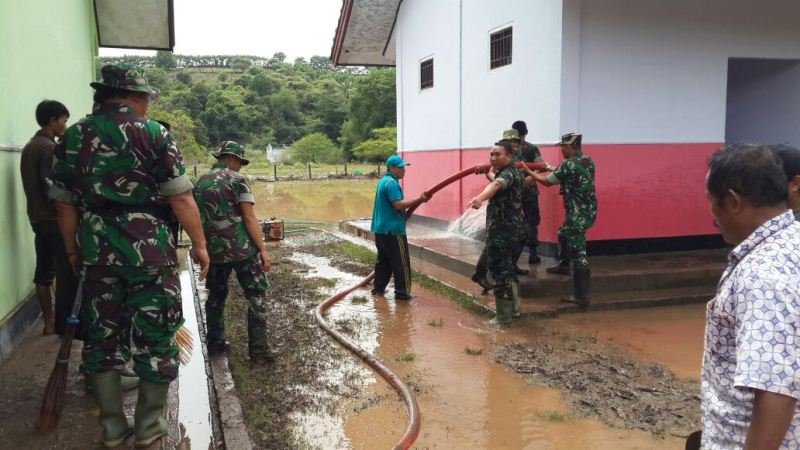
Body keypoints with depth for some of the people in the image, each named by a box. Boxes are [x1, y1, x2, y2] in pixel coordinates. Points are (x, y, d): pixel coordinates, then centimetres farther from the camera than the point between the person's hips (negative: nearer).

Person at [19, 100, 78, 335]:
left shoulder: (29, 146, 15)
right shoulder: (49, 147, -14)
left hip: (37, 217, 10)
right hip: (54, 218, -9)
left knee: (44, 271, 11)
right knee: (67, 273, -4)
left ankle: (49, 322, 17)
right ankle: (63, 324, 0)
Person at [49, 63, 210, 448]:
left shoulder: (73, 136, 6)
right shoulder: (153, 134, -7)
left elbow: (64, 203, 10)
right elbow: (181, 198, -10)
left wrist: (72, 249, 20)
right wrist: (199, 244, -2)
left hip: (96, 252, 4)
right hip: (149, 251, -4)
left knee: (102, 335, 14)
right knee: (154, 337, 7)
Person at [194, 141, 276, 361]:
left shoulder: (200, 183, 10)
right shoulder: (237, 180, -7)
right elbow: (249, 218, -14)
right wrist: (262, 249, -12)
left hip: (213, 250, 6)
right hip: (242, 249, -5)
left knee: (216, 296, 20)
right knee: (256, 296, 3)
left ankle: (214, 343, 27)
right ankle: (258, 348, 1)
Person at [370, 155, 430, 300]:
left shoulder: (384, 181, 16)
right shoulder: (391, 183, -17)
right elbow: (398, 204, -25)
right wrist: (419, 199, -23)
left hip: (381, 228, 10)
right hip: (393, 230, -10)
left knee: (383, 260, 17)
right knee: (401, 262, -4)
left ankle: (378, 288, 23)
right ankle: (402, 292, -1)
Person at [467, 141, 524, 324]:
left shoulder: (508, 174, -19)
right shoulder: (510, 173, 14)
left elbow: (496, 185, -45)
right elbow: (495, 180, 41)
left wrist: (480, 197, -62)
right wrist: (489, 172, 24)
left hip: (503, 230, -11)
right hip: (506, 228, 11)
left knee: (500, 270, -6)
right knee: (507, 267, 21)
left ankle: (503, 316, 0)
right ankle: (513, 306, 34)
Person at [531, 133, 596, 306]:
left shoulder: (569, 164, -16)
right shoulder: (588, 161, 9)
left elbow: (547, 181, -5)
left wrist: (529, 172, 9)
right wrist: (554, 170, 24)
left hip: (578, 215, -9)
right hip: (588, 211, 9)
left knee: (578, 253, -7)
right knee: (563, 234, 30)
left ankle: (581, 296, -4)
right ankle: (563, 266, 48)